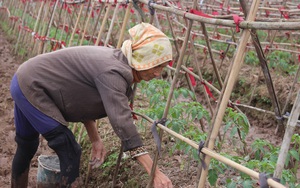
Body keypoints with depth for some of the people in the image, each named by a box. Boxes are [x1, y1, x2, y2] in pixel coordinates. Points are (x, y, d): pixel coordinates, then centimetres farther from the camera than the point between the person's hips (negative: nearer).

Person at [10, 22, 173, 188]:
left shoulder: (114, 61, 1)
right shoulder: (112, 72, -27)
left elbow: (83, 102, 9)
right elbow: (122, 123, -36)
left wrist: (95, 139, 3)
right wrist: (155, 173, -38)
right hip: (31, 87, -10)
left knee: (27, 145, 27)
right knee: (70, 152, -7)